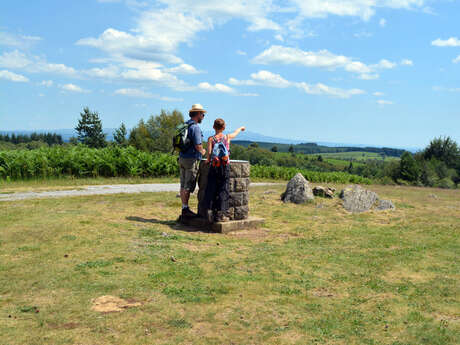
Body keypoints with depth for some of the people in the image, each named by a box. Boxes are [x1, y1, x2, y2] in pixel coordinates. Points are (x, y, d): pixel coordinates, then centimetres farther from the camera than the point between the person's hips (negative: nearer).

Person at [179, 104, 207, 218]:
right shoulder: (195, 127, -14)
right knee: (188, 186, -4)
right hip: (192, 159, -9)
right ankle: (186, 209, -1)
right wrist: (202, 152, 2)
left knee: (183, 185, 10)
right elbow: (198, 145, -20)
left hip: (182, 157, 9)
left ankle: (184, 208, 15)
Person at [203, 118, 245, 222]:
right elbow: (235, 133, 27)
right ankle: (221, 214, -1)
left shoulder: (211, 139, 2)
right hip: (225, 166, 0)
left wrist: (208, 160, 10)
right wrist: (241, 128, 47)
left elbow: (209, 152, -10)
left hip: (214, 167, 0)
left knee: (212, 189, 6)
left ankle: (215, 213, 5)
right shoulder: (227, 137, 6)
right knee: (223, 190, 2)